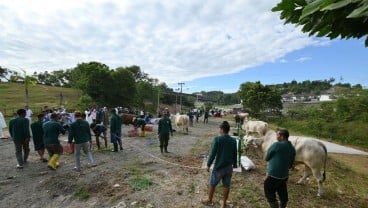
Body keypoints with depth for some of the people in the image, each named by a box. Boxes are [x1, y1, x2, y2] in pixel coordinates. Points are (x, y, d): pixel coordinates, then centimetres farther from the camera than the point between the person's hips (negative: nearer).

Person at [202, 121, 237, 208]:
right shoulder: (233, 140, -3)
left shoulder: (217, 139, -19)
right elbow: (235, 154, 8)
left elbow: (212, 153, -18)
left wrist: (208, 164, -6)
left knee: (212, 184, 16)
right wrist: (234, 164, 24)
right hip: (229, 167, 5)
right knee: (226, 185, 17)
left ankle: (209, 200, 34)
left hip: (219, 167, -4)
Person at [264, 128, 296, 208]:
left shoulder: (277, 145, -20)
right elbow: (291, 164, 13)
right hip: (284, 175, 8)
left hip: (273, 176, -8)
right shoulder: (292, 148, 4)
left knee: (270, 195, 6)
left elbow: (266, 158, -10)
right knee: (283, 195, 22)